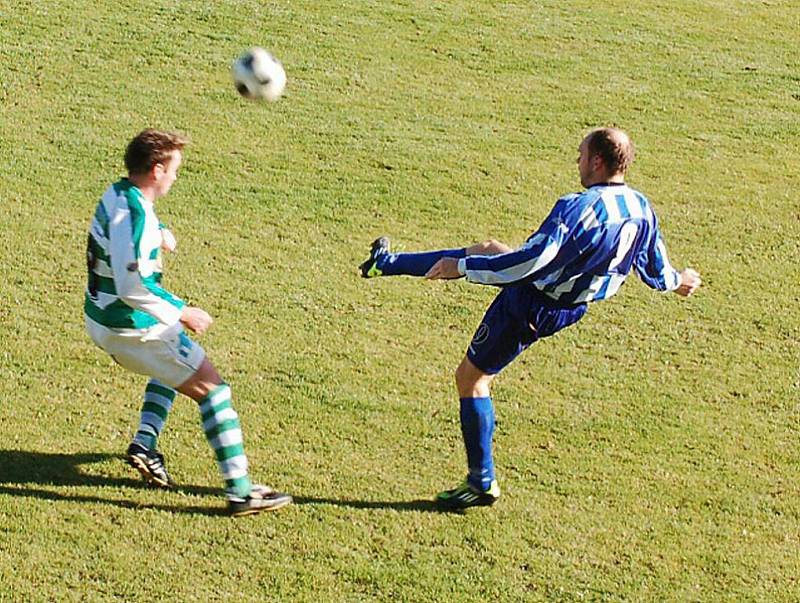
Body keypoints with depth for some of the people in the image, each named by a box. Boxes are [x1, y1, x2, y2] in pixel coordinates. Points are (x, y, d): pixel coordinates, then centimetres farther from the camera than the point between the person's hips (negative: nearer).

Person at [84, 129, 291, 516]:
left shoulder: (117, 194, 3)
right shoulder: (133, 216, -27)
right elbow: (130, 287, -33)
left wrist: (159, 234, 6)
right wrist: (181, 313, -24)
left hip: (101, 319, 10)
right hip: (134, 330, -10)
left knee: (173, 366, 34)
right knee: (211, 387, -2)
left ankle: (144, 444, 20)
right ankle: (239, 491, -5)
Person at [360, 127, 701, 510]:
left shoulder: (580, 207, -31)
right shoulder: (641, 209, -7)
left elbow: (532, 258, -35)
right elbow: (656, 270, 5)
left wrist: (462, 267, -28)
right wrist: (678, 282, 30)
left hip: (531, 307, -9)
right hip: (572, 306, 9)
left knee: (471, 378, 7)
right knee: (487, 250, 27)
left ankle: (482, 483, 12)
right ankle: (387, 263, 46)